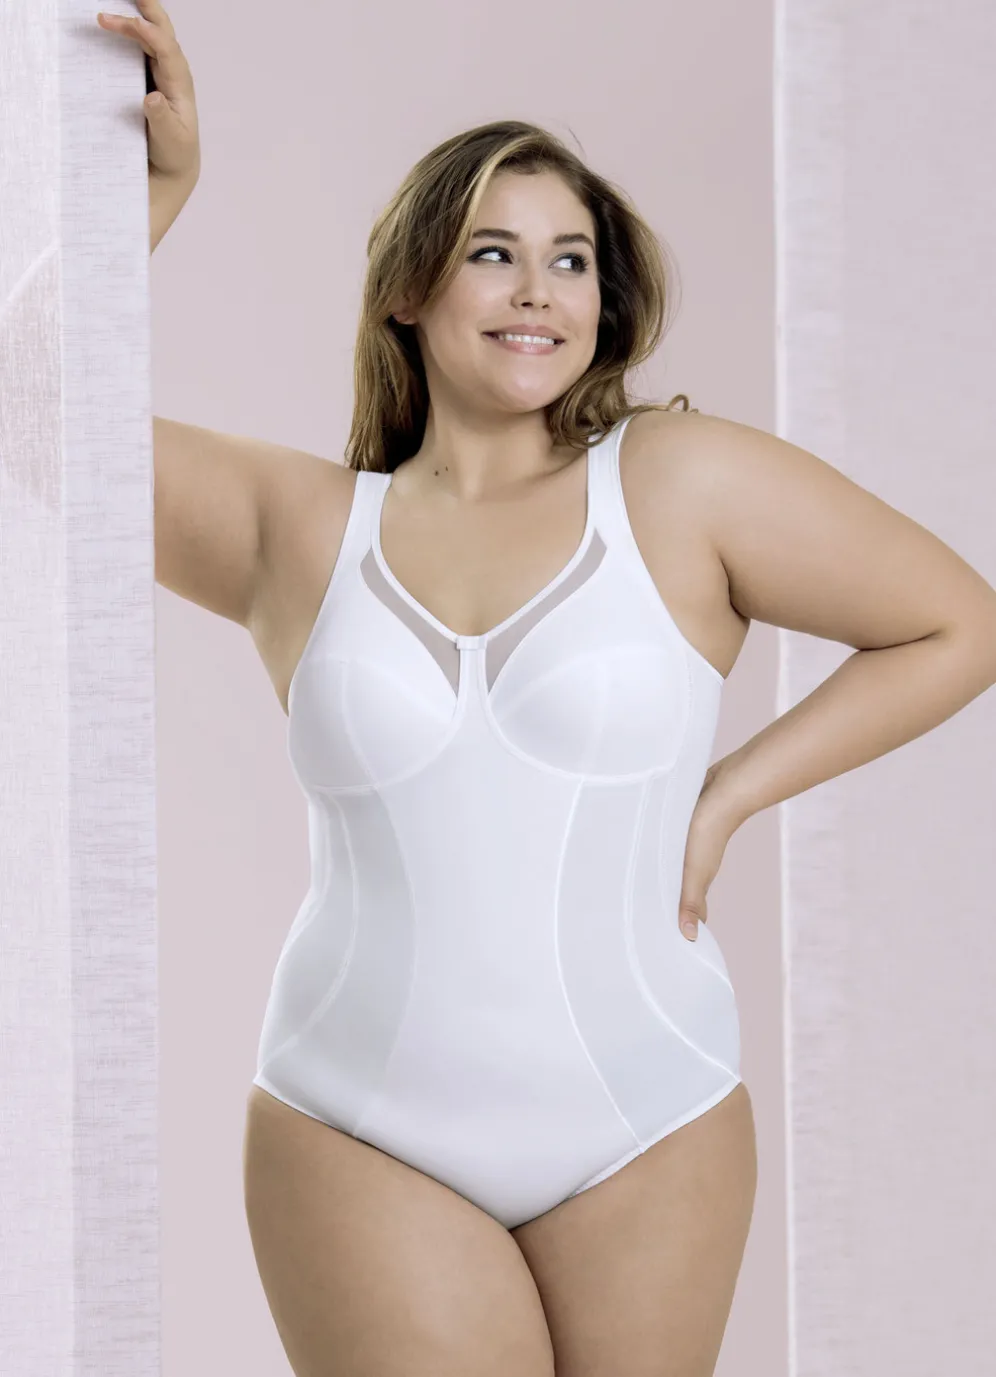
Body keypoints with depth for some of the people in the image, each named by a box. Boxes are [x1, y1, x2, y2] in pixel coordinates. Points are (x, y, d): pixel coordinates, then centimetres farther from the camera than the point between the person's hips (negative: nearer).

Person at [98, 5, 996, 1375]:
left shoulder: (684, 483, -1)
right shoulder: (300, 529, 4)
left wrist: (728, 793, -1)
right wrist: (157, 183, -7)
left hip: (650, 1131, 0)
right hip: (364, 1138, 0)